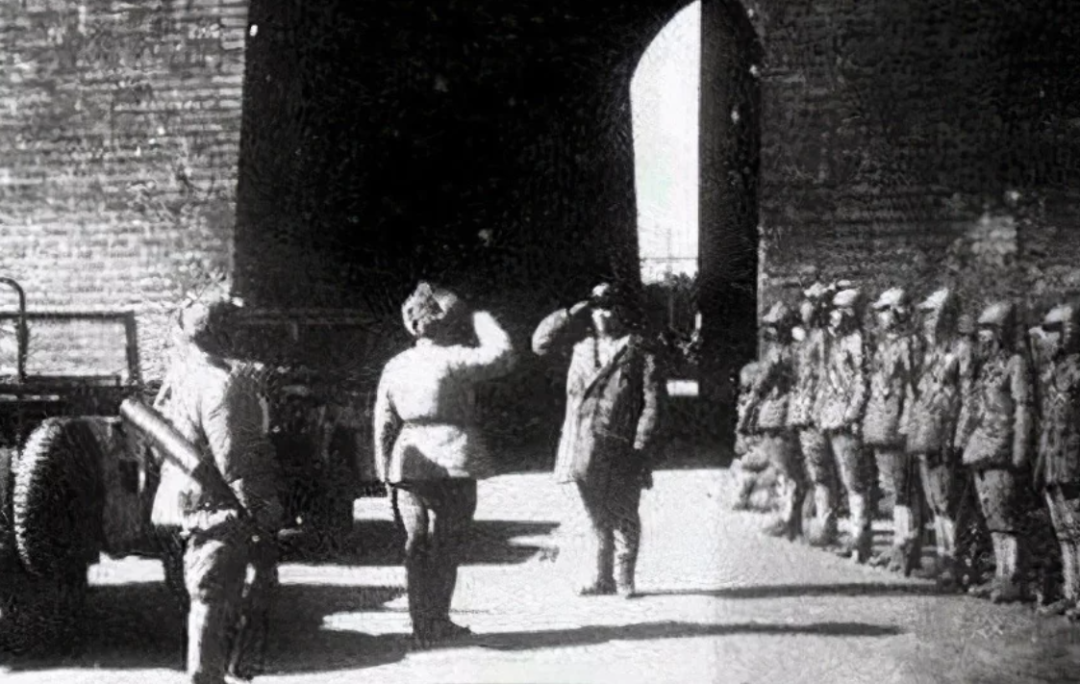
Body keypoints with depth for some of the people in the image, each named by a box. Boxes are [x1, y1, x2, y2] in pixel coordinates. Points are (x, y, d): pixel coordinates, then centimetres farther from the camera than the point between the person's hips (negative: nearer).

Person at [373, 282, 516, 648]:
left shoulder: (395, 367, 9)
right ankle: (438, 623, 10)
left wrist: (386, 474, 15)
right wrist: (482, 321, 7)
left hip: (408, 465, 5)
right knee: (446, 545, 6)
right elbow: (502, 355, -9)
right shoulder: (452, 360, -9)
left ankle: (422, 627, 12)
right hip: (452, 465, -5)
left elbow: (383, 425, 10)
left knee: (416, 545, 10)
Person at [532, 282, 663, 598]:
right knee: (596, 517, 12)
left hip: (620, 450, -4)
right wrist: (575, 312, 3)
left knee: (623, 517, 4)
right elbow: (540, 342, 8)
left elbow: (652, 401, -5)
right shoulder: (582, 342, 10)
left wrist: (641, 446, -12)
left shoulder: (638, 351, -3)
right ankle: (600, 577, 20)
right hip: (584, 448, 4)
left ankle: (624, 579, 13)